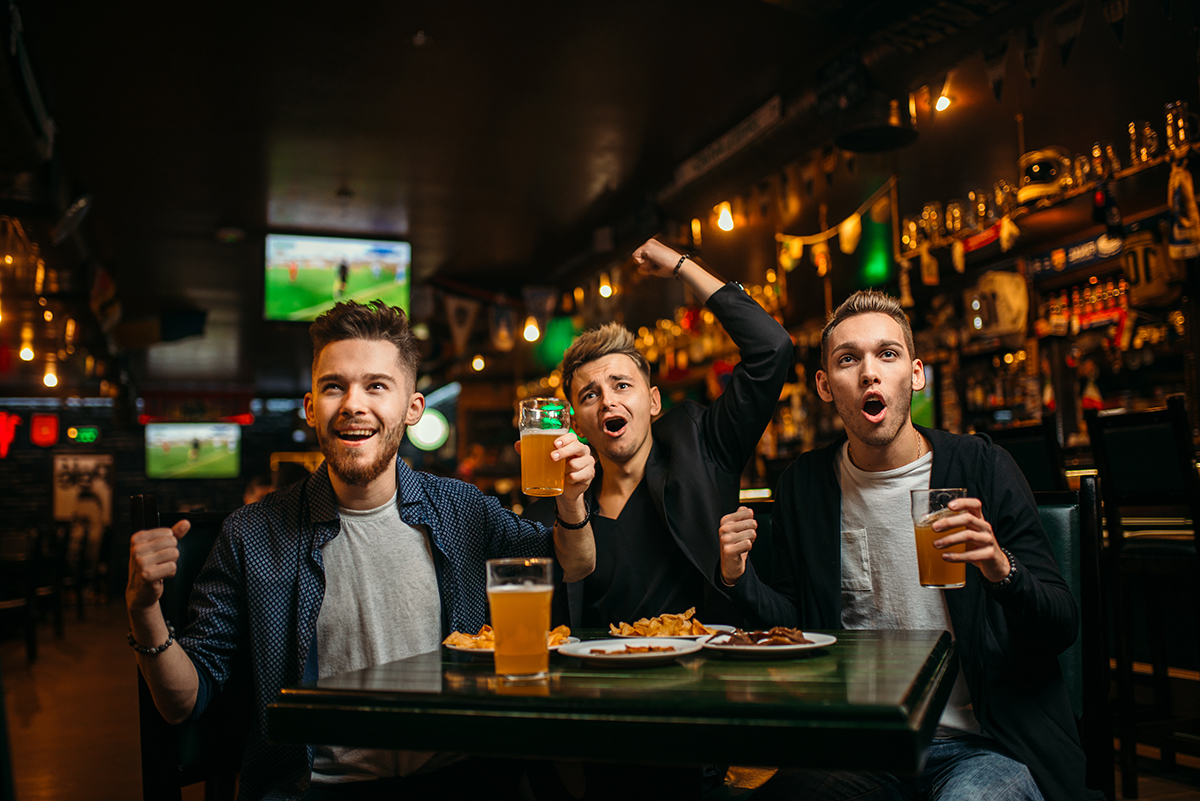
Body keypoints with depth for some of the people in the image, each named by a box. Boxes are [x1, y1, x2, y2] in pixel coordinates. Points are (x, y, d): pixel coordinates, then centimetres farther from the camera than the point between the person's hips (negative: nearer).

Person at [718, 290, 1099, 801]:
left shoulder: (982, 467, -3)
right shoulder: (804, 485, 4)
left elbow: (1062, 629, -2)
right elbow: (794, 625, 11)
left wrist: (1001, 571, -22)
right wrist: (739, 579, -8)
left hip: (984, 742, -1)